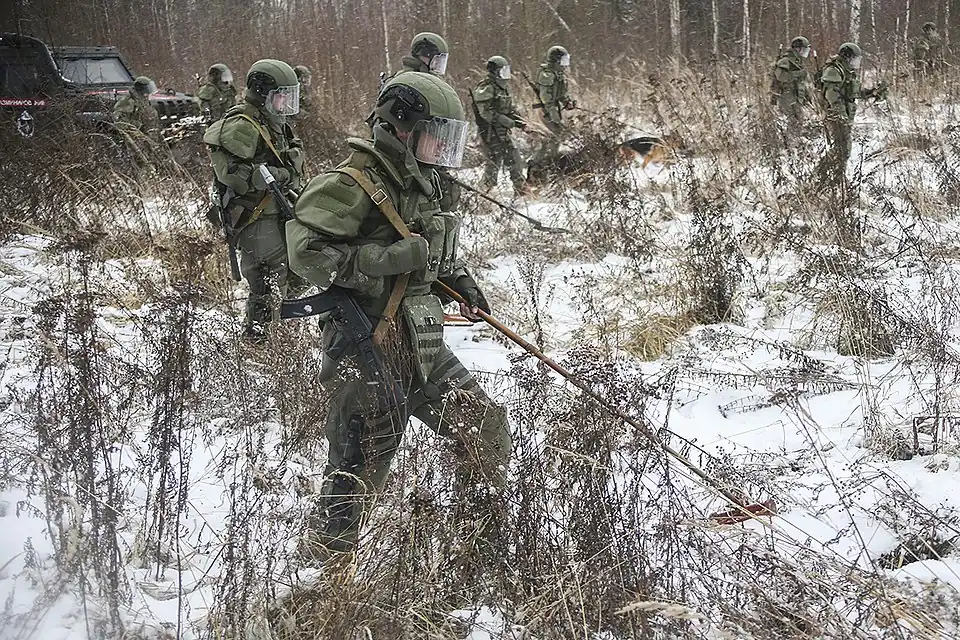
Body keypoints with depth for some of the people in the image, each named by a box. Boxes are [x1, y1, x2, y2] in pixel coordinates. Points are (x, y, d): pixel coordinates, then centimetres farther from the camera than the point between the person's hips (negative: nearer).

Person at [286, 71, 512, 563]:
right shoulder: (351, 185, -16)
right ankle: (321, 561, 17)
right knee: (360, 467, -2)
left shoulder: (421, 182, 13)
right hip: (369, 354, -9)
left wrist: (456, 276, 14)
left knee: (486, 429, 14)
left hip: (423, 348, 9)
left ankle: (494, 544, 31)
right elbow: (305, 250, -24)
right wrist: (387, 260, -26)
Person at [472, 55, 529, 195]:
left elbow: (510, 109, 21)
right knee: (494, 162, -5)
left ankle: (521, 189, 20)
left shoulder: (503, 88, 15)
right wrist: (510, 122, -21)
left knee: (515, 162, 10)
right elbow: (487, 113, -21)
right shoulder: (486, 89, -15)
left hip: (503, 133, 9)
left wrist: (520, 121, 2)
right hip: (490, 133, -9)